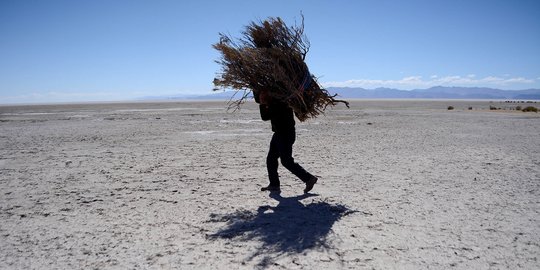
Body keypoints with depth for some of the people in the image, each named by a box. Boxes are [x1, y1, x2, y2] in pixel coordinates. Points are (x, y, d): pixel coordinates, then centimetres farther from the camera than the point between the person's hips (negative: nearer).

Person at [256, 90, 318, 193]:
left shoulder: (277, 104, -20)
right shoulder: (274, 102, 9)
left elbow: (265, 117, -21)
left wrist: (262, 105, -11)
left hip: (285, 135, -10)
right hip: (279, 134, 10)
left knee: (286, 161, -8)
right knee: (271, 158, 11)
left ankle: (309, 178, 0)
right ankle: (274, 184, 17)